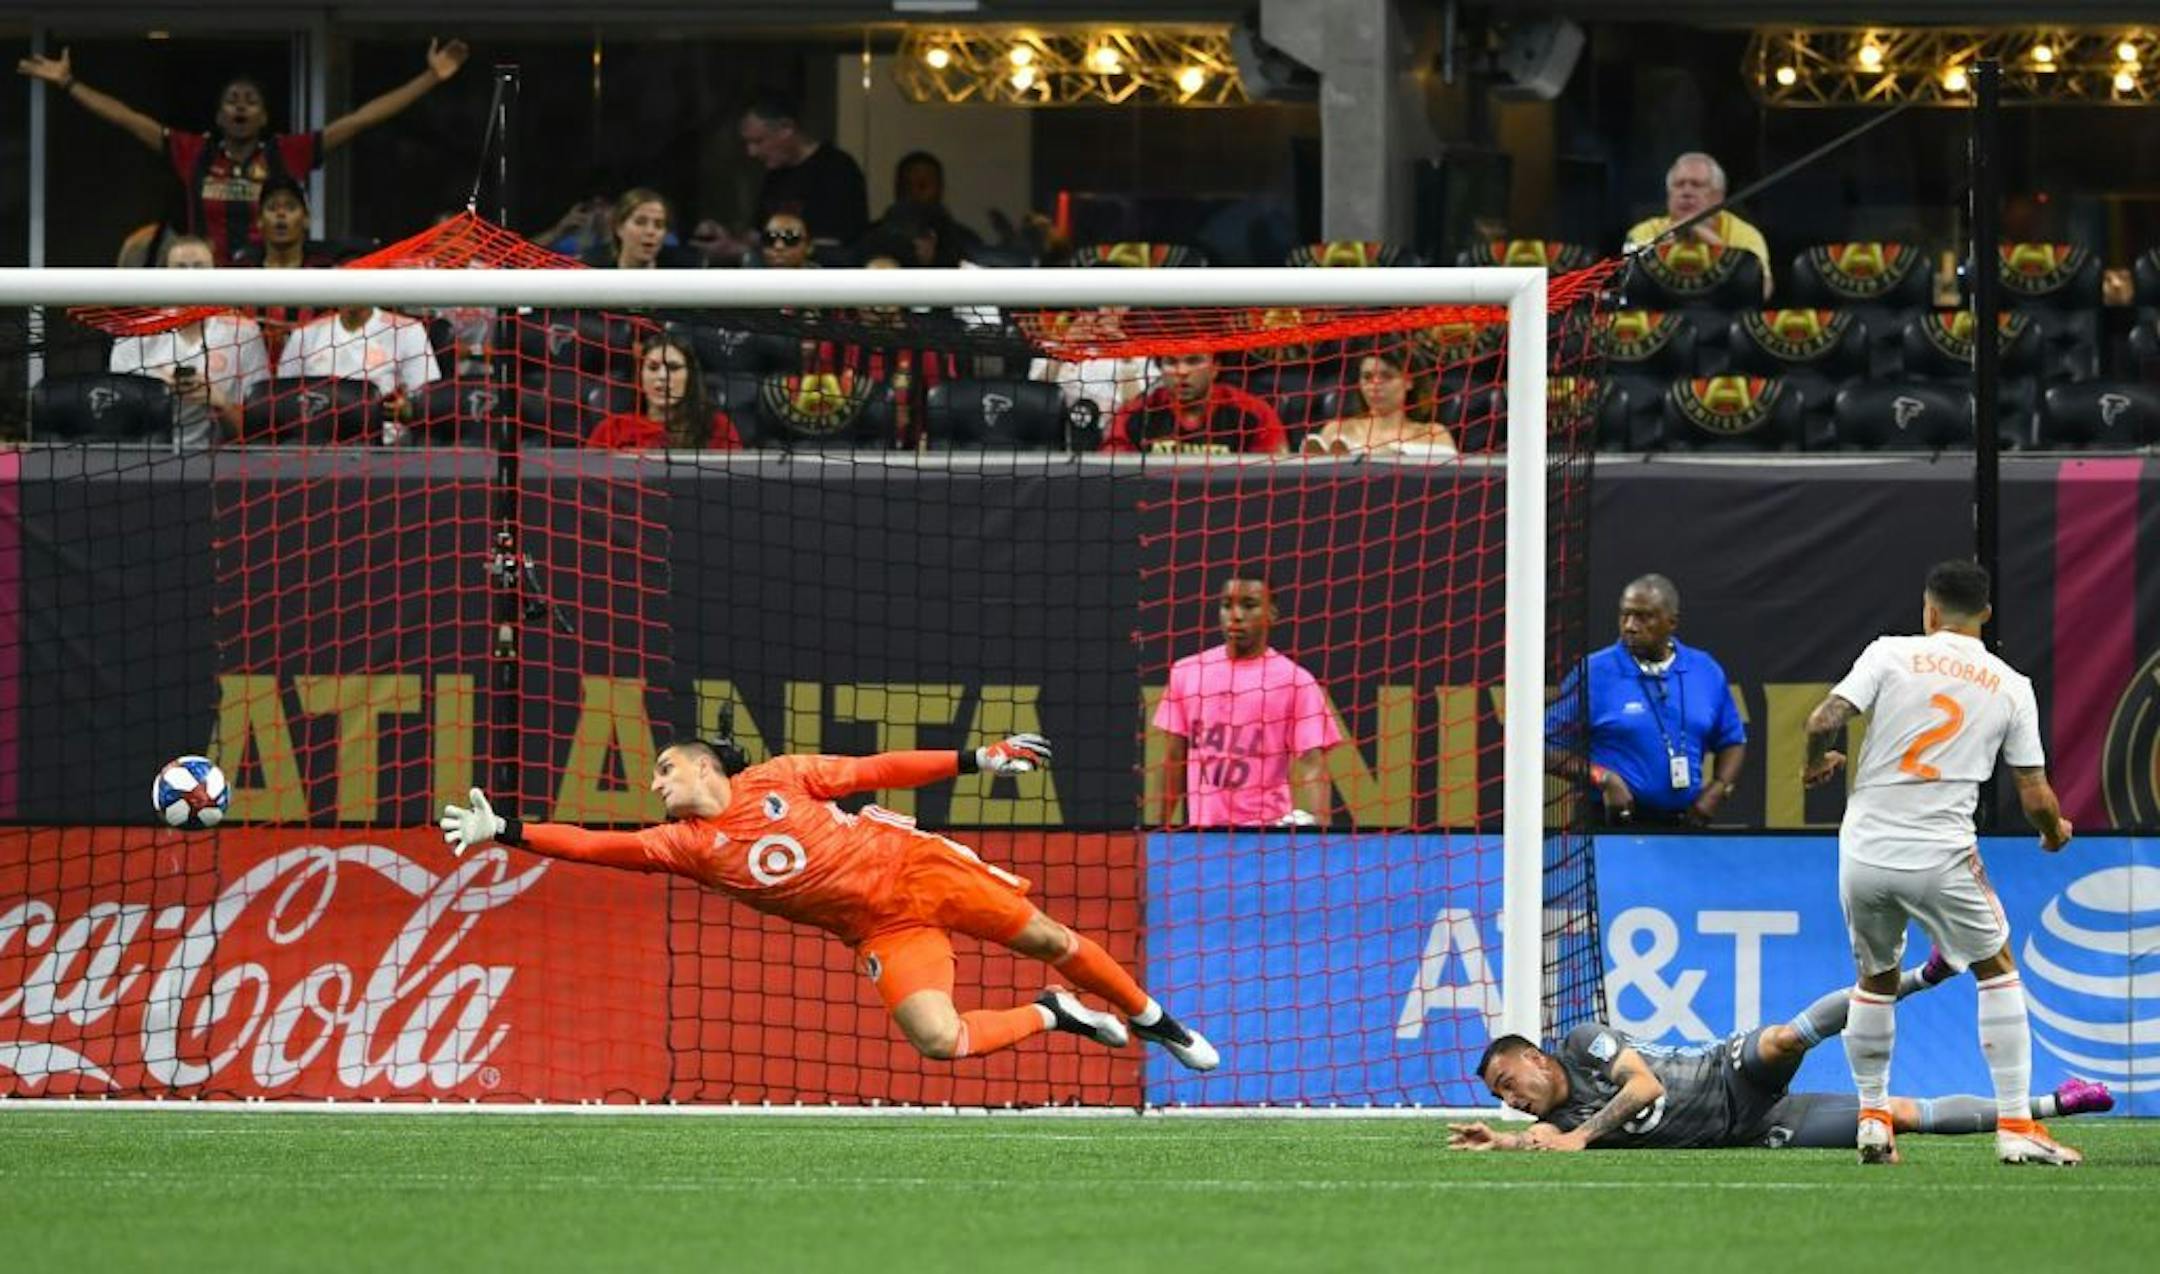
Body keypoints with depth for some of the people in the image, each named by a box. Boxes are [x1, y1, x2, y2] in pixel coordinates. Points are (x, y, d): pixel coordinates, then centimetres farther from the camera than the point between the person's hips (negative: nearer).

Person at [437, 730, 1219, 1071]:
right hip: (884, 931, 1)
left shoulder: (774, 782, -2)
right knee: (937, 1039, -20)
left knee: (1048, 940, 3)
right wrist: (505, 832, -15)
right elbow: (597, 846, -7)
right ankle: (1052, 1017, 6)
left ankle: (1151, 1020, 27)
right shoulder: (690, 845, 0)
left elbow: (873, 771, 1)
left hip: (915, 867, -1)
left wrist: (974, 762, 0)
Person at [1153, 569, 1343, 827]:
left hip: (1268, 833, -4)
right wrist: (1162, 827, 9)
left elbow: (1311, 765, -10)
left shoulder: (1295, 681, -3)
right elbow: (1175, 759, 15)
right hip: (1201, 834, 4)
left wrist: (1313, 824, -26)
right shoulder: (1185, 673, 10)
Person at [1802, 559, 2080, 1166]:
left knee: (1876, 980, 23)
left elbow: (1824, 720, -9)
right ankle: (2015, 1127, 7)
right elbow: (2036, 798, 3)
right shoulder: (2011, 688, 3)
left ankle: (1873, 1119, 22)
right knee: (1997, 971, 15)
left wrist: (1817, 764, 13)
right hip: (1942, 858, -1)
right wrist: (2055, 832, 26)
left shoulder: (1891, 654, 0)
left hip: (1864, 854, 1)